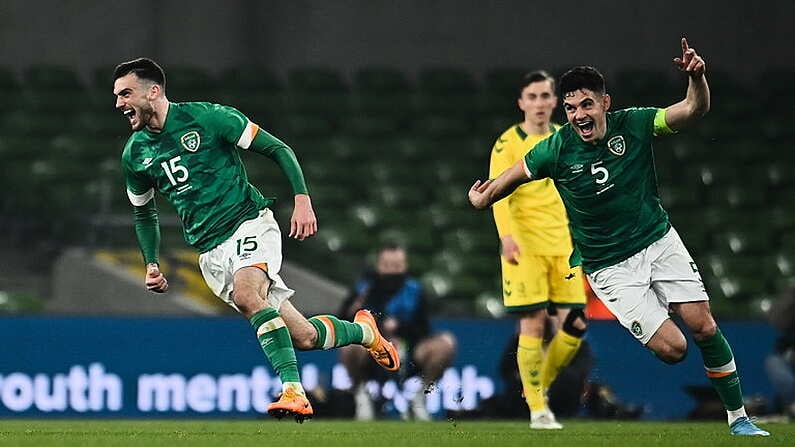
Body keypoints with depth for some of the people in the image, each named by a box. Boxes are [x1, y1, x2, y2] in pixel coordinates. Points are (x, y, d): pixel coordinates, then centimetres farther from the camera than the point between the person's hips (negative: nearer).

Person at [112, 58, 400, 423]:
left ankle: (293, 390, -37)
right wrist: (152, 265, 11)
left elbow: (278, 149, -4)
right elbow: (144, 213, 23)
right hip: (210, 251, 4)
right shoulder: (134, 154, 6)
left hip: (249, 222, -4)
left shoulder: (206, 117, -9)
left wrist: (302, 199, -15)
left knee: (246, 294, -36)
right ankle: (362, 331, 26)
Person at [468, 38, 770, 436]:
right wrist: (483, 196, 2)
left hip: (659, 241, 2)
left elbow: (694, 109, -19)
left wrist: (697, 78, -36)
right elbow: (516, 173, 7)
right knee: (671, 348, -15)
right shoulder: (557, 150, -13)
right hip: (610, 267, -2)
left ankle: (738, 419, 9)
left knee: (704, 328, -6)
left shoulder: (633, 125, -11)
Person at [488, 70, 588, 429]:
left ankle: (540, 386, 21)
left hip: (563, 246, 5)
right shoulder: (509, 142, -1)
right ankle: (537, 409, 0)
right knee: (533, 323, -9)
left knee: (574, 325, -2)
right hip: (524, 246, -5)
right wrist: (506, 234, -26)